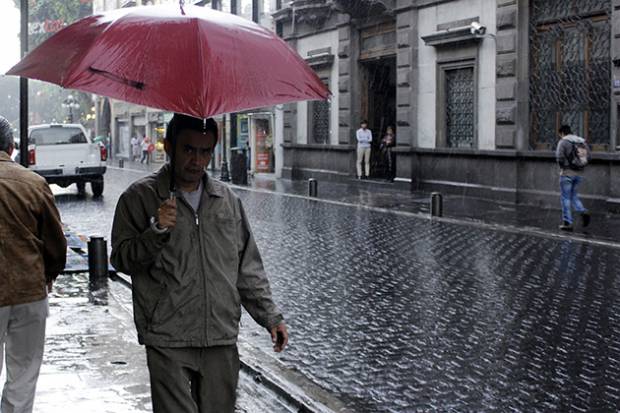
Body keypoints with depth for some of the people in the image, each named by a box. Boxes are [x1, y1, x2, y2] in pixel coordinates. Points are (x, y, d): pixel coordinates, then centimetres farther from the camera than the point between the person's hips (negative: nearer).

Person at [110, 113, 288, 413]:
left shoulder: (227, 200, 12)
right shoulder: (140, 197, 0)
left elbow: (248, 267, 16)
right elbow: (121, 259, -3)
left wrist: (270, 316, 12)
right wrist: (156, 231, -19)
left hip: (222, 342, 4)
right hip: (168, 343, -4)